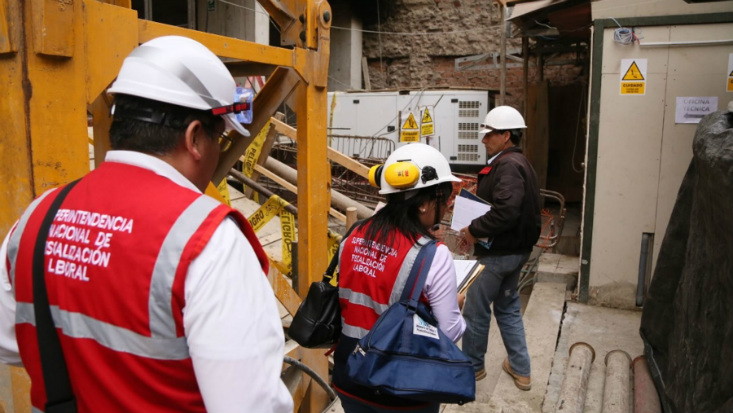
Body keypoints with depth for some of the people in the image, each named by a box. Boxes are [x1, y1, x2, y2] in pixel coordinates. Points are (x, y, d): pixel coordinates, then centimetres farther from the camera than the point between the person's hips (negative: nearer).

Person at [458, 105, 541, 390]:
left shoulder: (508, 165, -21)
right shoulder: (518, 163, 12)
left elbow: (506, 211, -32)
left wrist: (474, 230, -22)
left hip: (497, 253, -10)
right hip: (516, 249, 10)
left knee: (475, 312, 7)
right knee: (508, 308, 21)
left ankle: (472, 366, 25)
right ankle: (520, 370, 31)